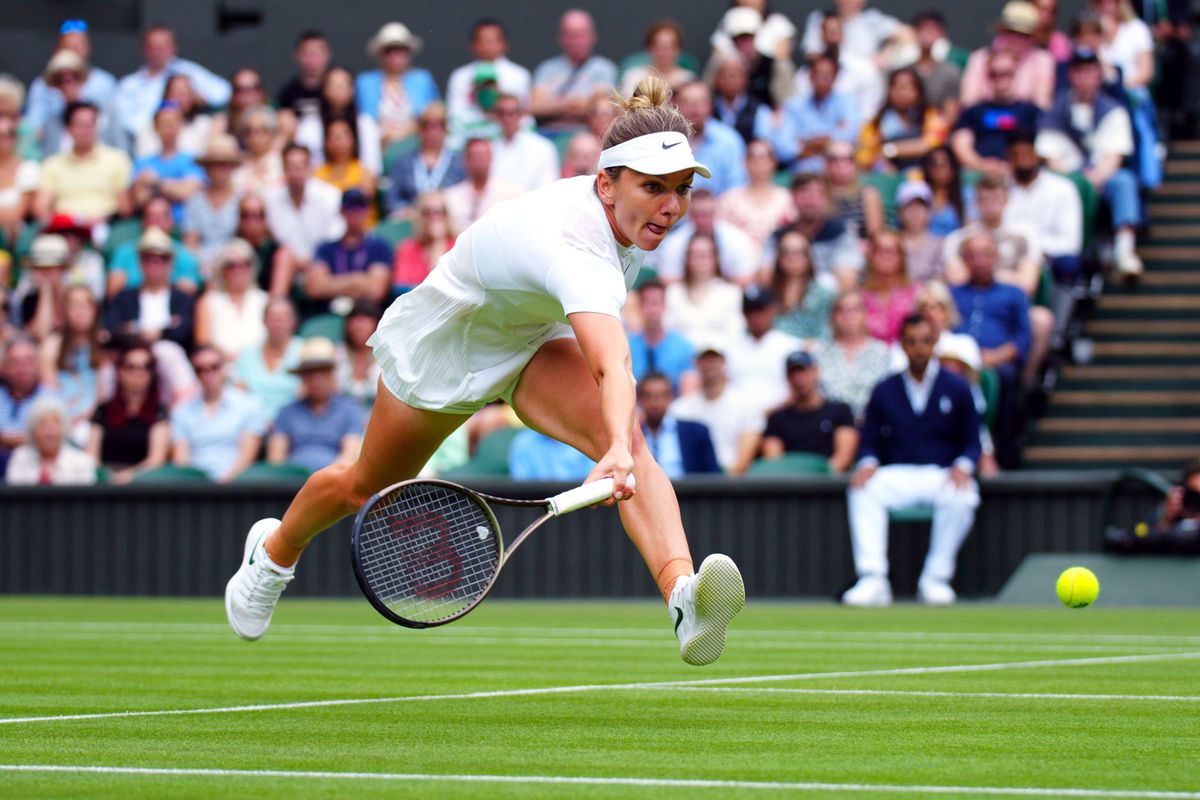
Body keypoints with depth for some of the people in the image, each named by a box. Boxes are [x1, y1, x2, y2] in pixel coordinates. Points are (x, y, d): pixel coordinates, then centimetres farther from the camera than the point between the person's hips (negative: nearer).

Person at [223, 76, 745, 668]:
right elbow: (613, 369, -61)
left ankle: (683, 599, -49)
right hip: (438, 350, -6)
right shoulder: (575, 247, -44)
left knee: (628, 441, -27)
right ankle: (274, 550, 55)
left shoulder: (622, 211, -18)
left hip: (532, 338, 6)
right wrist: (616, 454, -76)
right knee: (366, 487, 20)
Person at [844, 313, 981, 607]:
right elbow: (870, 442, 13)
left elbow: (972, 444, 8)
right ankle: (873, 580, -36)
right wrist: (868, 463, -10)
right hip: (897, 474, 1)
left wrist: (962, 466, -14)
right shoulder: (884, 391, 13)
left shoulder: (957, 388, 9)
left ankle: (936, 578, -25)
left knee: (962, 497, -36)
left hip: (943, 474, -1)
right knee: (863, 491, -31)